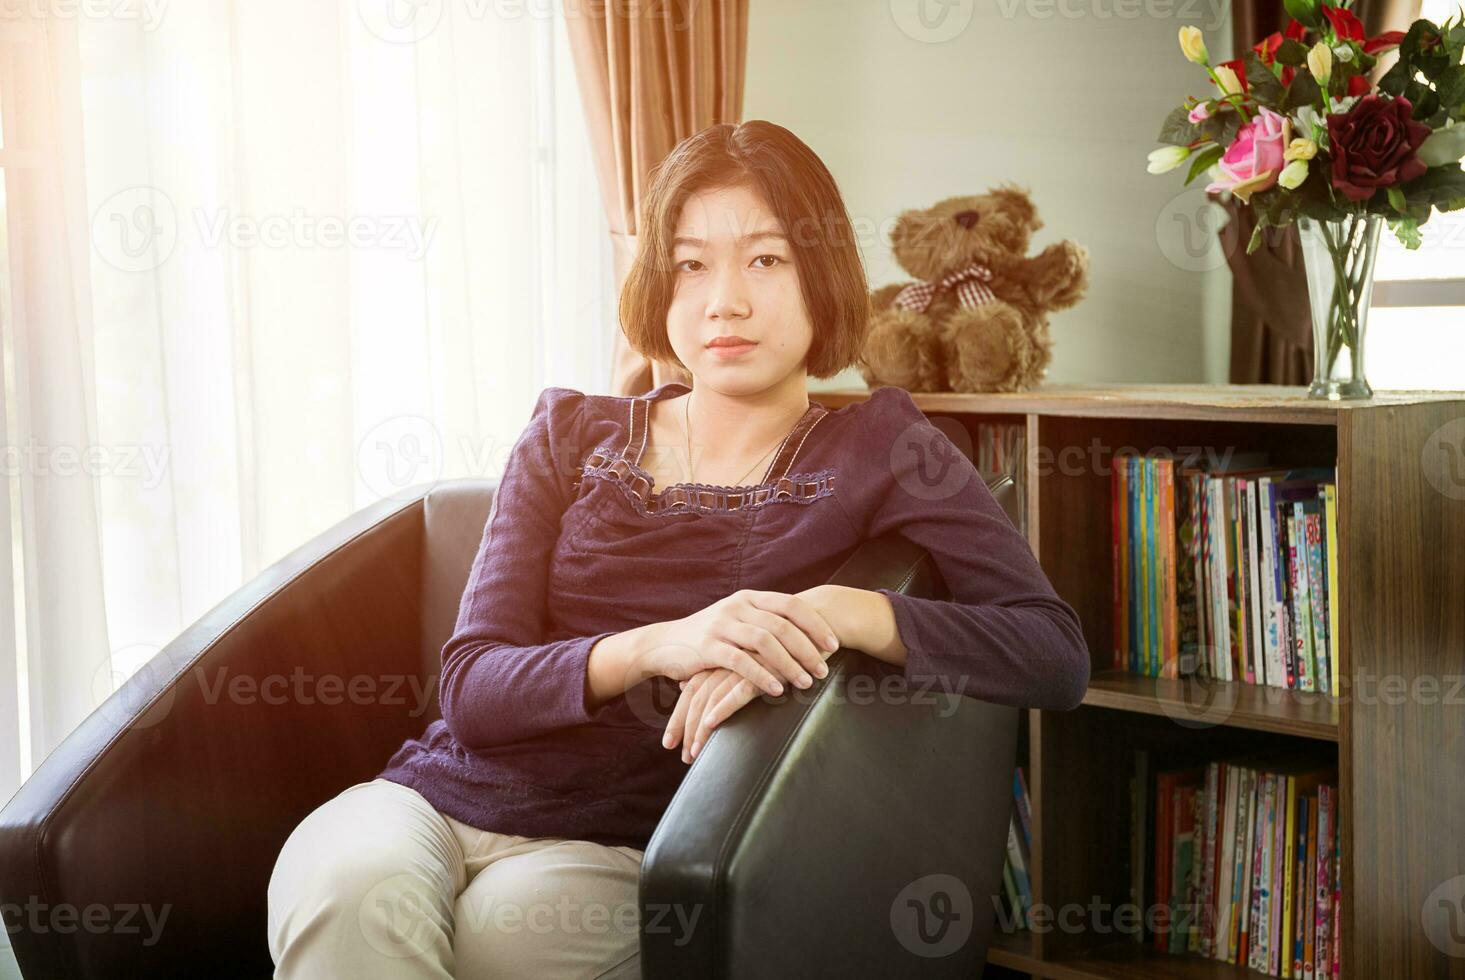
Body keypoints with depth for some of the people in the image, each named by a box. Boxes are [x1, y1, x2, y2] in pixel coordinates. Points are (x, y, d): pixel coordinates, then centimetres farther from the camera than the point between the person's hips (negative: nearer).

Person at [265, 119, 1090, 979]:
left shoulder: (878, 450, 4)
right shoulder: (572, 435, 10)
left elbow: (1057, 656, -6)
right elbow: (472, 689, 0)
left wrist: (838, 611, -21)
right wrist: (657, 646, -20)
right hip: (435, 800, 2)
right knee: (345, 893, -32)